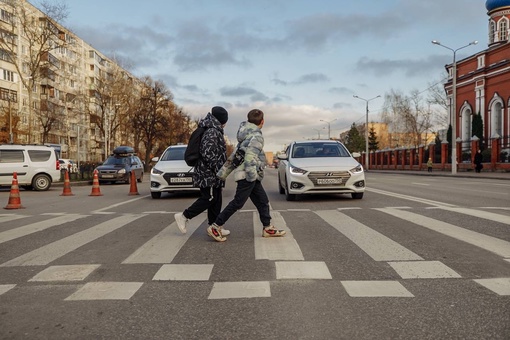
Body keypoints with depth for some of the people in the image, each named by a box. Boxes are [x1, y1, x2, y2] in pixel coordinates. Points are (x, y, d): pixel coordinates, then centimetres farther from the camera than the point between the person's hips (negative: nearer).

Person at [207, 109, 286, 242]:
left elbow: (234, 155, 18)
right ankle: (215, 227, -2)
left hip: (252, 177, 10)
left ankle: (267, 228, 21)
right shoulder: (257, 136, -12)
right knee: (238, 202, -7)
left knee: (263, 201, 13)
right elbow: (250, 155, -25)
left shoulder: (246, 135, 18)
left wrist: (223, 172, 19)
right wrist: (252, 175, -27)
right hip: (247, 175, -10)